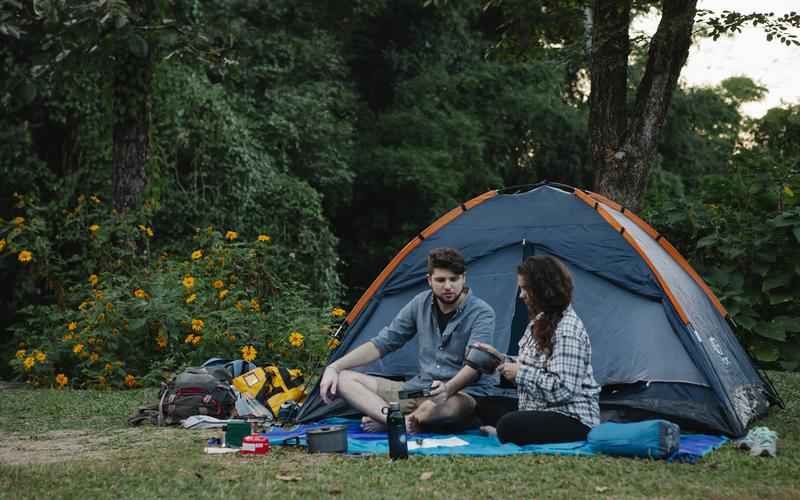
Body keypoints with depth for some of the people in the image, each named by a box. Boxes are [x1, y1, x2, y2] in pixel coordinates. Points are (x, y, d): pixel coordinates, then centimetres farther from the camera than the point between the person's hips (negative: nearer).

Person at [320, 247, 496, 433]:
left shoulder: (481, 313, -10)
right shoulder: (421, 304, 5)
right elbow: (382, 344, 8)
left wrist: (448, 389, -46)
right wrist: (334, 367, -3)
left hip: (456, 394, -5)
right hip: (415, 390, 5)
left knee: (463, 404, -43)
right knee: (343, 378, -9)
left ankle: (386, 421, -22)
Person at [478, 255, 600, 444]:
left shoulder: (567, 329, -18)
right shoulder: (540, 321, 12)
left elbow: (563, 390, -25)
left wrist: (521, 373, -19)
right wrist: (500, 358, 9)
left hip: (573, 420, -10)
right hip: (543, 411, 10)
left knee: (509, 427, -33)